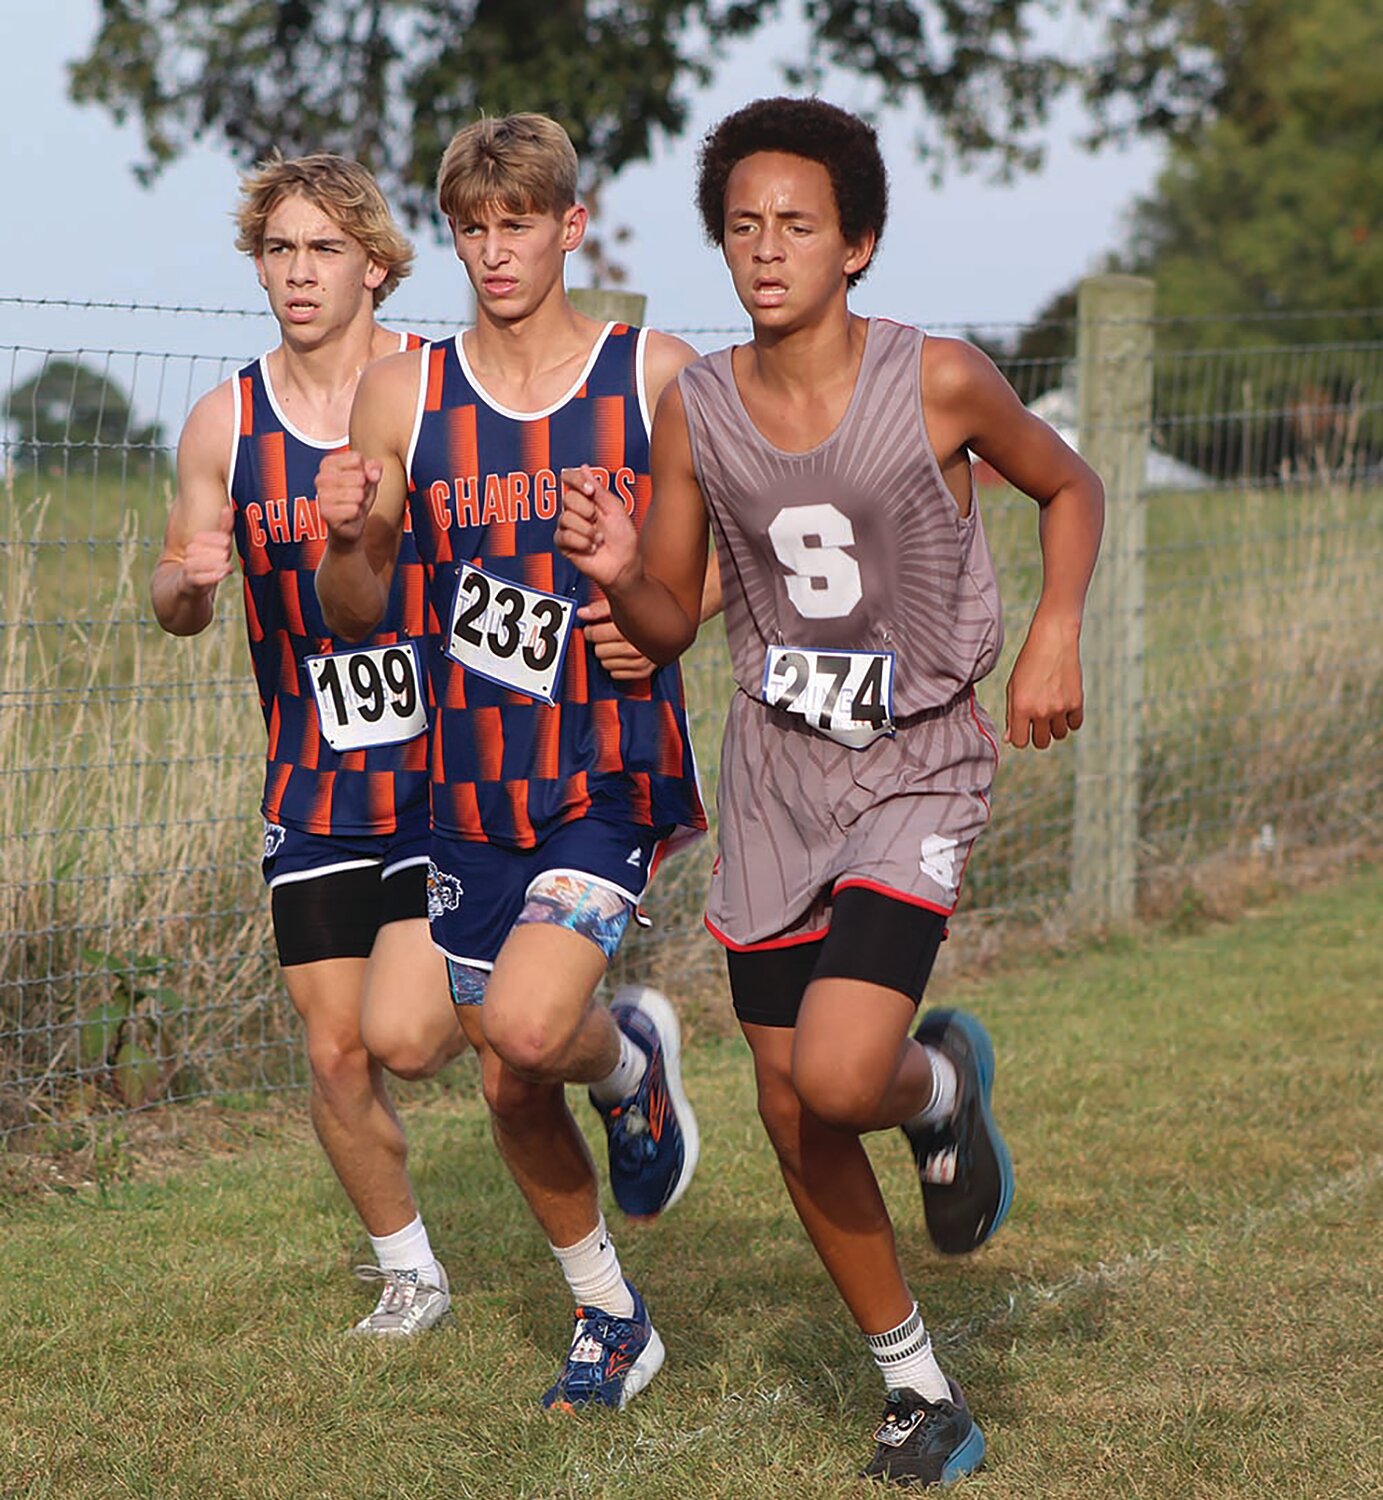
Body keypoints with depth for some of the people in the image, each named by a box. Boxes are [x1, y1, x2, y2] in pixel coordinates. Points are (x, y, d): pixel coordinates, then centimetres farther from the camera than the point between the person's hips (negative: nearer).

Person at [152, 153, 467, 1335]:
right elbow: (176, 606, 11)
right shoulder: (225, 422, 2)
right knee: (337, 1054, 5)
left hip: (453, 764, -4)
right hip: (314, 784, 4)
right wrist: (188, 579, -12)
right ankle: (408, 1272, 28)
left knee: (402, 1033, -17)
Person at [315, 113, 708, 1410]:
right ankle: (609, 1319, 34)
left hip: (613, 780, -3)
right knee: (509, 1090, 11)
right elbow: (355, 615, 4)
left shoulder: (658, 378, -5)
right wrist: (343, 538, -18)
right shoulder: (403, 395, 0)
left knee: (527, 1026, -25)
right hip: (474, 787, 3)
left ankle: (633, 1059, 11)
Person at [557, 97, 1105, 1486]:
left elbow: (1069, 487, 6)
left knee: (839, 1078, -23)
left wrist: (1055, 631, -10)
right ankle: (918, 1388, 27)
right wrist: (617, 575, -17)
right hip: (773, 779, 4)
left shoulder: (938, 383, -13)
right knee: (792, 1120, 8)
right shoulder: (693, 408, -3)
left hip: (917, 777, -4)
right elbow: (669, 627, 5)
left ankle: (941, 1082, 16)